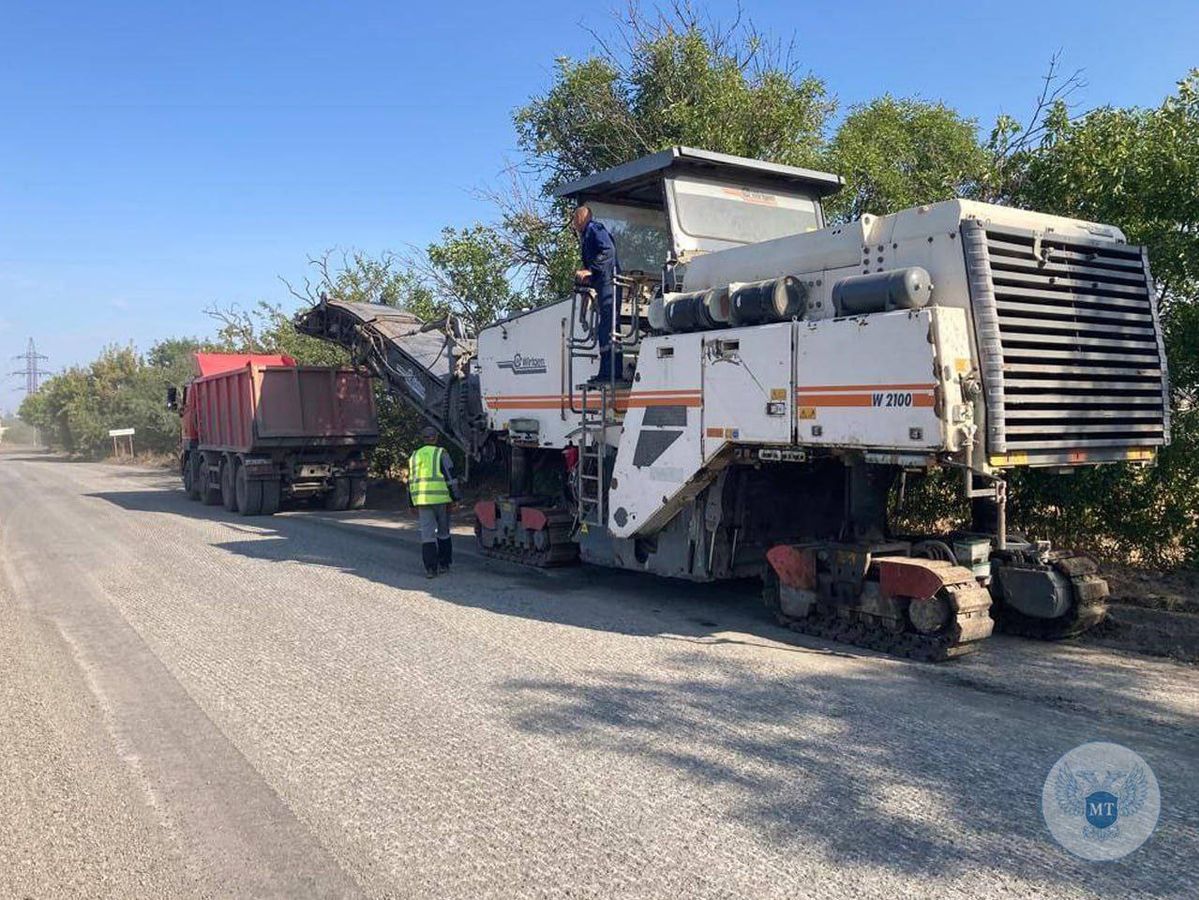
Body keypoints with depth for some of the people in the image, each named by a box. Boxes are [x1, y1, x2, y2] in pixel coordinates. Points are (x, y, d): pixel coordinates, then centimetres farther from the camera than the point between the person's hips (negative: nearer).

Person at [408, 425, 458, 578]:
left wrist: (414, 504, 22)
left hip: (422, 499, 3)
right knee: (443, 531, 12)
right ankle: (444, 564, 17)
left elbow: (411, 481, 17)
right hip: (441, 498, -3)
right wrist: (455, 498, -2)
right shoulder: (441, 453, 0)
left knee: (427, 533, 1)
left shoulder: (414, 456, 14)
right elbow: (450, 476, -6)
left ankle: (430, 568, -5)